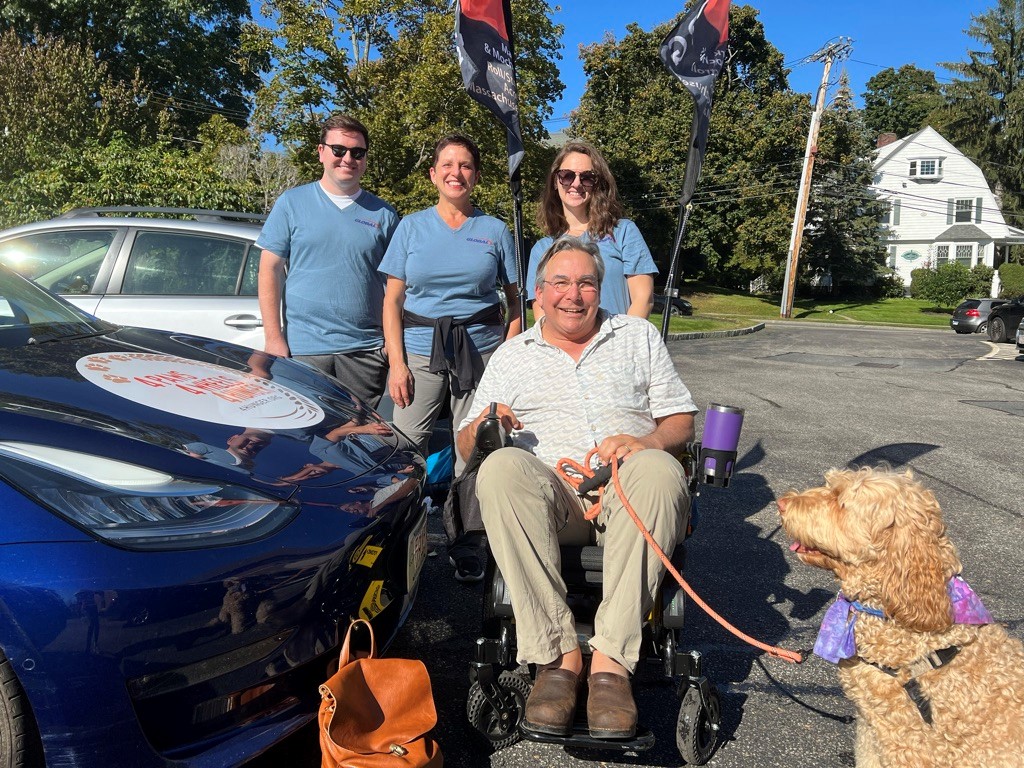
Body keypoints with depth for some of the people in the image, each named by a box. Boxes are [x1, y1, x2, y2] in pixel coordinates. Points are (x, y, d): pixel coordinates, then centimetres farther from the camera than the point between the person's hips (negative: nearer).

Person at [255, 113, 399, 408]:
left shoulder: (383, 214, 9)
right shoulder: (292, 202, 6)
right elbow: (270, 271, 3)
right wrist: (273, 338, -5)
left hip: (365, 350, 1)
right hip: (303, 349, -1)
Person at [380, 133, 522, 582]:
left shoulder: (495, 230, 9)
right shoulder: (411, 227, 10)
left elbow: (515, 300, 10)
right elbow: (392, 299, 7)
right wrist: (396, 362, -3)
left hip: (480, 349, 0)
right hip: (420, 348, 1)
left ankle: (467, 549, 14)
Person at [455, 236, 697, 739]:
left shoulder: (639, 337, 21)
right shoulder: (511, 357, 21)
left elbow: (681, 422, 14)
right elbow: (467, 445, 16)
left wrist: (649, 441, -9)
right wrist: (482, 429, -9)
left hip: (626, 491, 0)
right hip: (548, 491, 0)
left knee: (659, 471, -35)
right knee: (501, 468, -34)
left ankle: (611, 660, -33)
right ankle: (558, 655, -31)